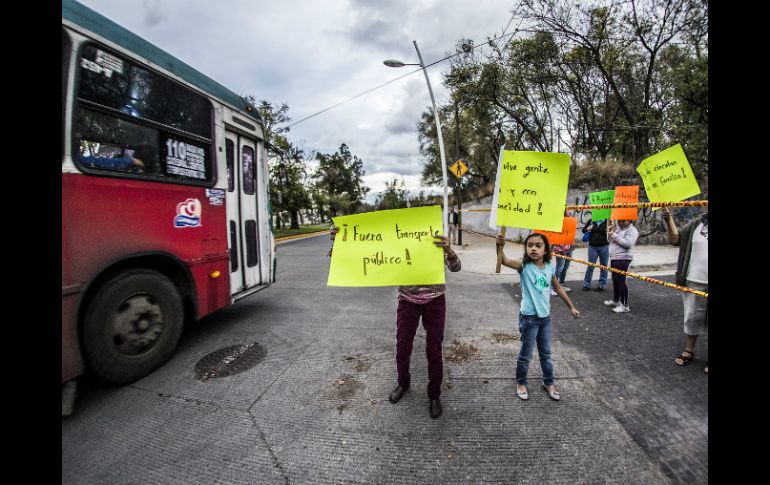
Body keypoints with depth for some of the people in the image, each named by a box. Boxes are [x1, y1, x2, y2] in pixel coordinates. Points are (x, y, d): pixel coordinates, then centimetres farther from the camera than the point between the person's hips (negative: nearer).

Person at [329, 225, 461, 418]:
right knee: (402, 349, 14)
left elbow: (455, 267, -19)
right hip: (407, 301, 2)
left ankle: (434, 395, 33)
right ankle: (403, 383, 44)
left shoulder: (438, 242, -11)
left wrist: (448, 250, -43)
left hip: (434, 302, -1)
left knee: (434, 352, 9)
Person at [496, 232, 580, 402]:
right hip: (529, 318, -5)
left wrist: (571, 307, 20)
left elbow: (558, 288, 14)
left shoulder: (550, 267, -1)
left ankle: (549, 383, 41)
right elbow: (504, 260, -36)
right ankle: (521, 383, 32)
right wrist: (499, 247, -56)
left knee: (546, 353, 21)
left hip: (545, 317, 5)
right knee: (525, 354, 11)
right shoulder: (524, 266, -17)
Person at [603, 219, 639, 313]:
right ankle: (615, 300, 31)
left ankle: (625, 305, -6)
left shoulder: (632, 230, -7)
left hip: (622, 259, -9)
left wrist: (615, 236, -18)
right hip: (614, 258, 9)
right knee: (615, 280, 17)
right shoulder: (619, 229, 19)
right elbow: (610, 240, 24)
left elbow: (628, 243, -22)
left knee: (620, 281, -10)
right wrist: (610, 233, 5)